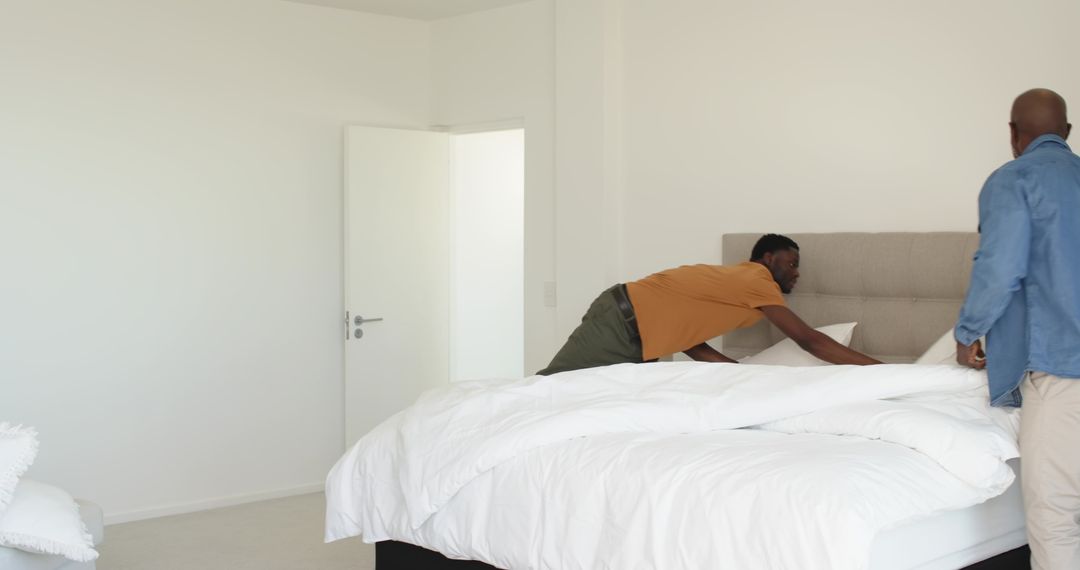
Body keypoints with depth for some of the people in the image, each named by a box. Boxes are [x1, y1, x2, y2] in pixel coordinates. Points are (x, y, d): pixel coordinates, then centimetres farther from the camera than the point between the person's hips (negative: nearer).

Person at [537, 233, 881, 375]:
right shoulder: (757, 280, -8)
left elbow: (683, 336, 14)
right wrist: (878, 367, -9)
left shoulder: (733, 282, 20)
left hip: (628, 329, 10)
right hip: (621, 324, -10)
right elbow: (808, 340, -11)